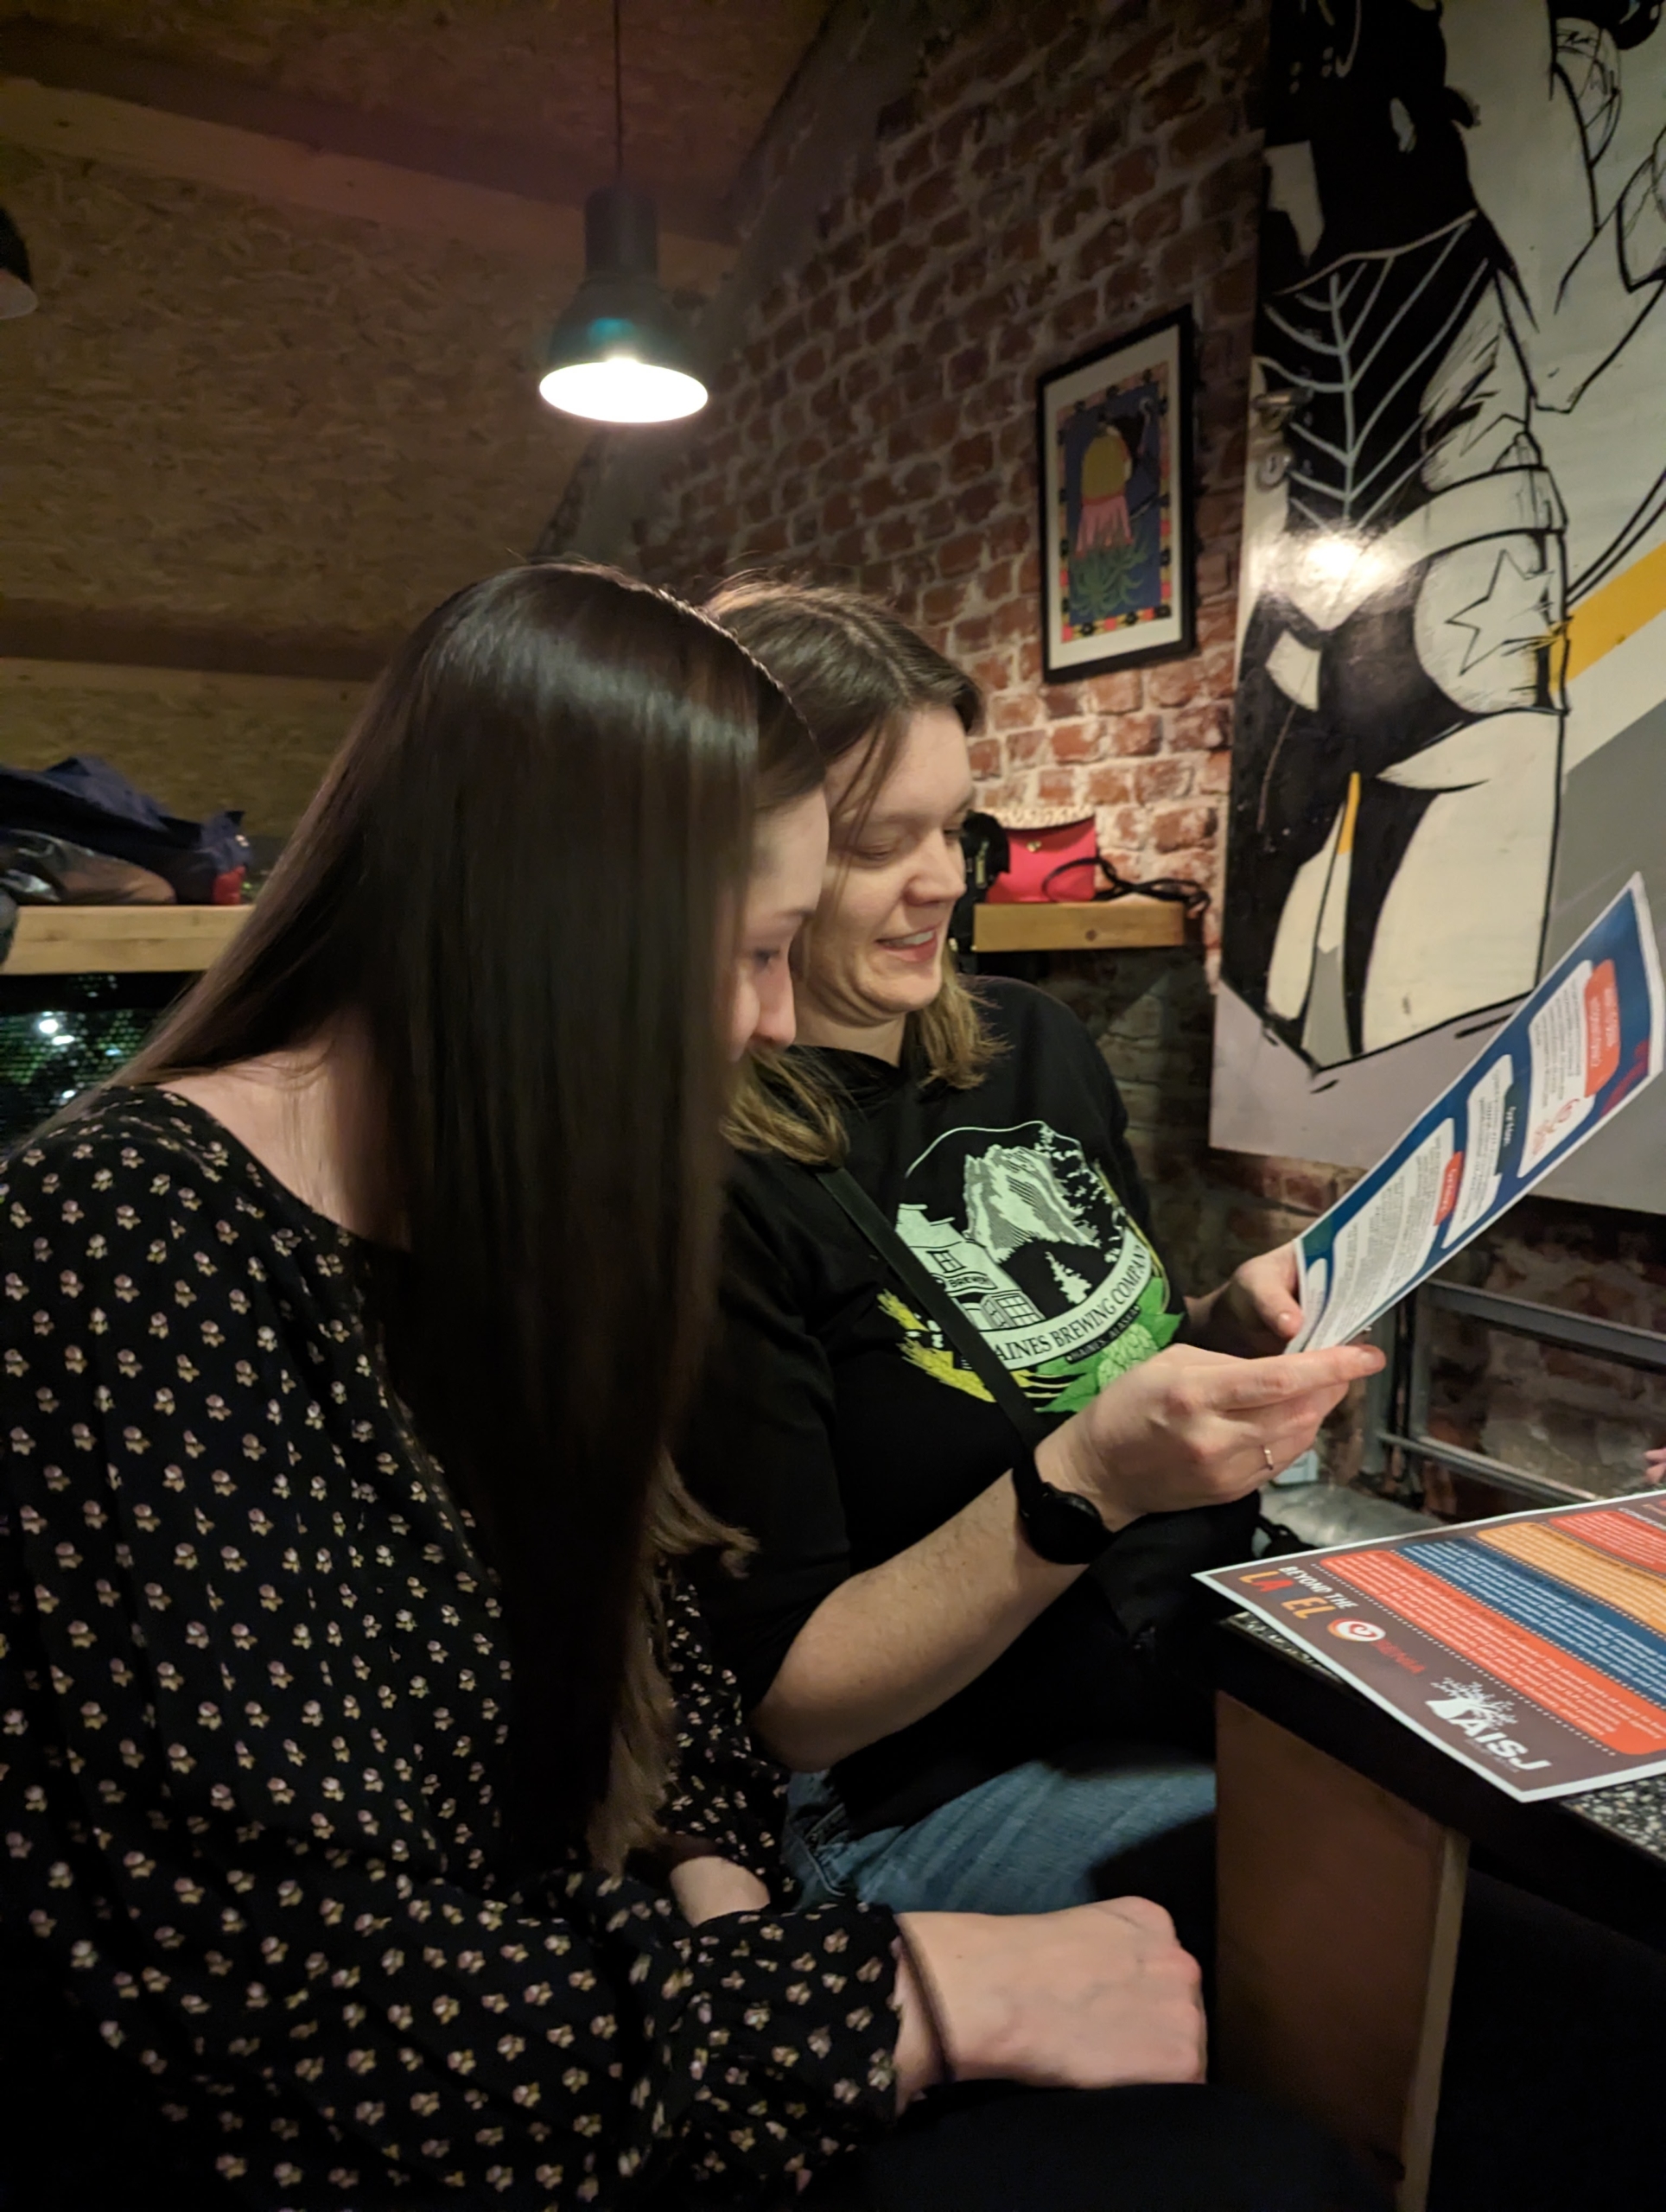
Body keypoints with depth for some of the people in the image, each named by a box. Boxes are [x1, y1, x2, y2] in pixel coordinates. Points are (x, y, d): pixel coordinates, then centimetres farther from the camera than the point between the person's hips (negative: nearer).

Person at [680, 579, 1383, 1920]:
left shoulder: (1030, 1045, 2)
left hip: (1228, 1666, 7)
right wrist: (1086, 1482, -27)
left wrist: (1233, 1332, -5)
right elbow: (782, 1704, -15)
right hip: (944, 1796, -6)